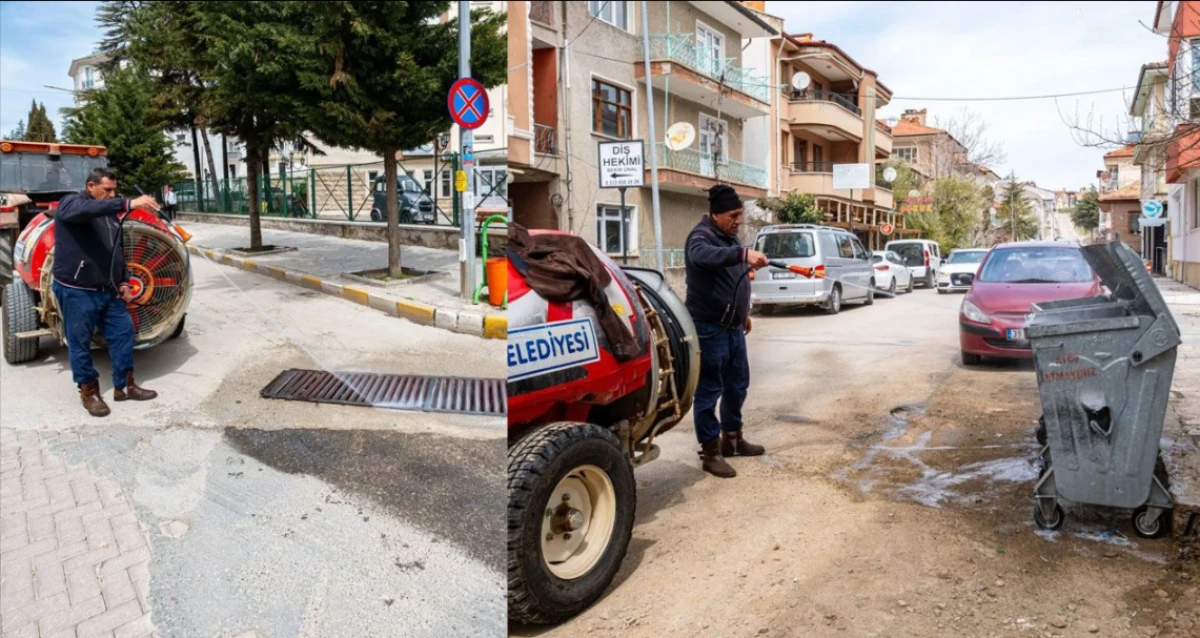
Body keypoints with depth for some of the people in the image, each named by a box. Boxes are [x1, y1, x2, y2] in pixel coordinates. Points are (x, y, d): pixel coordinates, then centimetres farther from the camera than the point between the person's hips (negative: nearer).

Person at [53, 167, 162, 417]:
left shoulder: (109, 214, 13)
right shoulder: (70, 204, -9)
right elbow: (87, 209, -35)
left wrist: (123, 281, 7)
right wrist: (128, 204, -46)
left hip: (108, 290, 7)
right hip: (76, 291, -7)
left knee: (123, 332, 7)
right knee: (80, 341, 3)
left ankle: (124, 385, 17)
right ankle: (89, 392, 14)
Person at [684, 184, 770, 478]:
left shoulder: (730, 236, 13)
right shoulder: (701, 236, -15)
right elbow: (703, 255, -41)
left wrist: (744, 313, 27)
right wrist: (743, 253, -54)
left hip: (732, 326, 9)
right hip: (709, 328, -9)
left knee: (738, 384, 18)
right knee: (710, 389, -3)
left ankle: (732, 437, 34)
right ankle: (710, 452, 6)